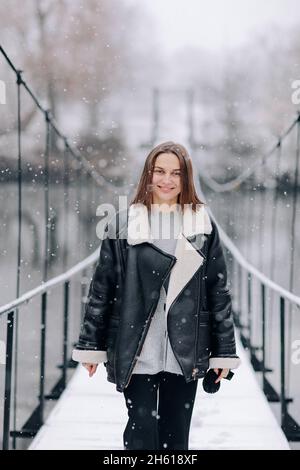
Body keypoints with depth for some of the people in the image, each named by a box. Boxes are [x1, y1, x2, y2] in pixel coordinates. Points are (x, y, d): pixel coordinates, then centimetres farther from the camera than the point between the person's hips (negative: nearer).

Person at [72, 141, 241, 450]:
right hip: (136, 353, -1)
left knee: (176, 436, 8)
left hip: (186, 353, 1)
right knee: (142, 433, -1)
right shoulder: (124, 225, 3)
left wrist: (224, 351, 3)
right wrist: (90, 345, 3)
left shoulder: (203, 225, 5)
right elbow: (101, 288, 5)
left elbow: (219, 292, 6)